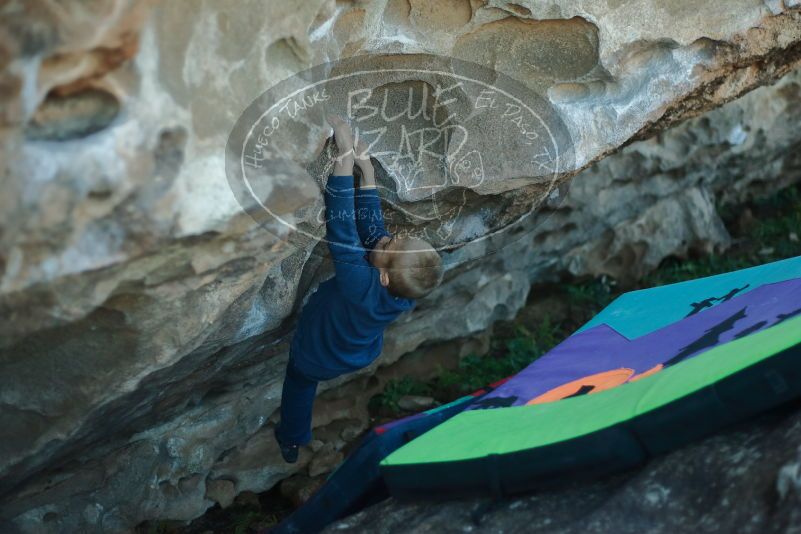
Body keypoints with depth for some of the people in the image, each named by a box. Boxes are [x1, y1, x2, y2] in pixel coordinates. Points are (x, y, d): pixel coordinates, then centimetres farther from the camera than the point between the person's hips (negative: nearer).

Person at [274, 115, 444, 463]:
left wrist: (345, 157, -55)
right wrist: (367, 170, -27)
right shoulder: (407, 294, -35)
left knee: (300, 386, 30)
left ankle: (291, 443, 55)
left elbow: (342, 226, -54)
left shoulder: (360, 284, -51)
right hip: (362, 353, 3)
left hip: (316, 360, -3)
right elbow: (372, 225, -27)